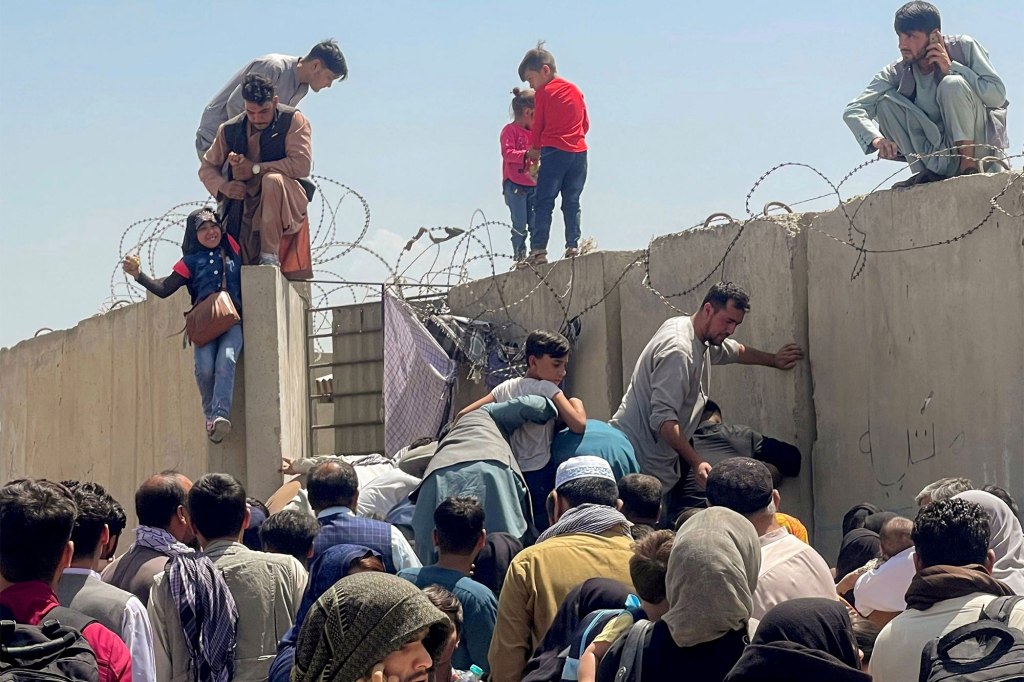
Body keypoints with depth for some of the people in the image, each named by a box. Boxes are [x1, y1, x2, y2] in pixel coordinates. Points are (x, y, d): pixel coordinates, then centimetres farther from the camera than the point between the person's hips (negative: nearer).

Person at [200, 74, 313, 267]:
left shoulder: (293, 120, -6)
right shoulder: (230, 130, 5)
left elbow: (302, 164, -17)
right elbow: (207, 168, 13)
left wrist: (255, 168, -18)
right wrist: (223, 186, -11)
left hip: (286, 204, -3)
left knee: (272, 180, -37)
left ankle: (270, 256, -31)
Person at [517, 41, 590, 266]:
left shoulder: (544, 93, -2)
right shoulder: (576, 91, 15)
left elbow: (538, 125, 3)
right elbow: (586, 124, 17)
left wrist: (534, 149, 17)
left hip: (554, 151, -6)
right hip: (579, 151, 6)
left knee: (543, 202, -5)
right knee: (572, 203, 9)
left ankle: (539, 250, -12)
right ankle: (573, 245, 1)